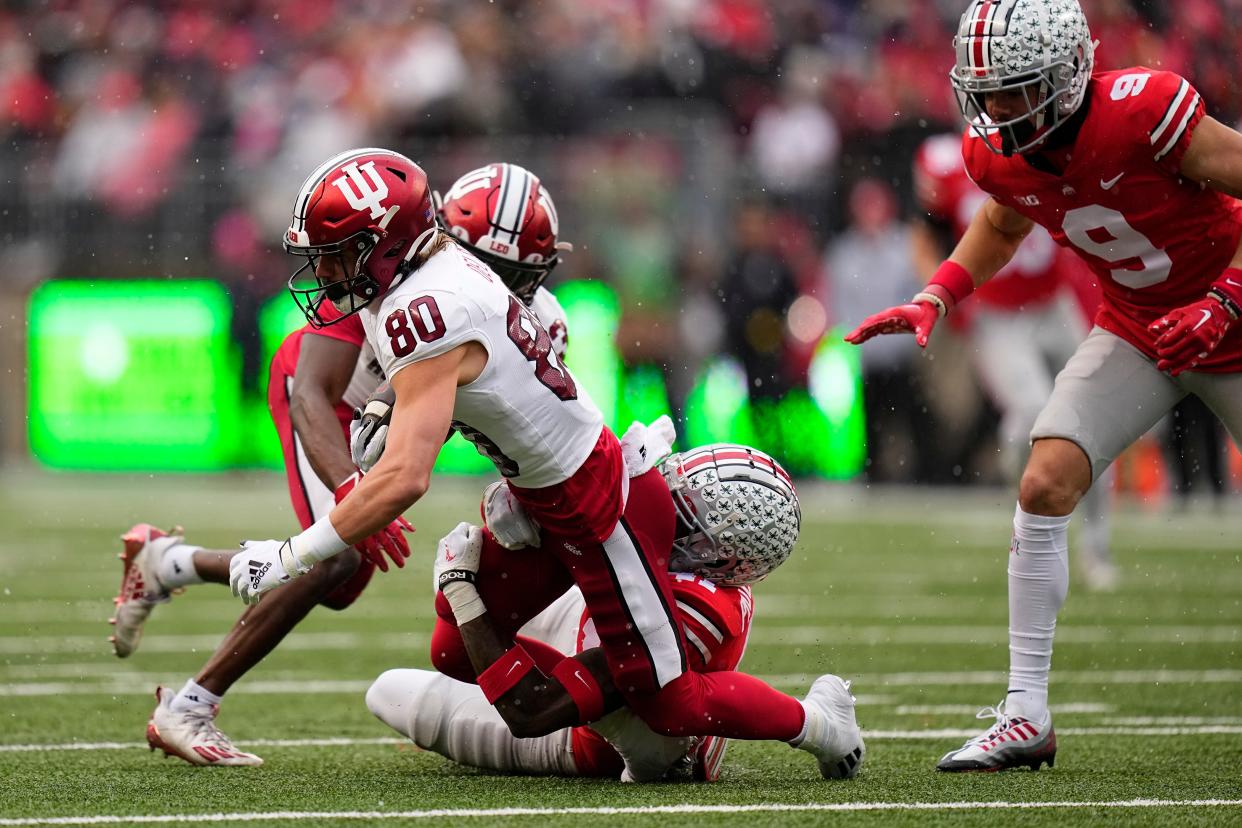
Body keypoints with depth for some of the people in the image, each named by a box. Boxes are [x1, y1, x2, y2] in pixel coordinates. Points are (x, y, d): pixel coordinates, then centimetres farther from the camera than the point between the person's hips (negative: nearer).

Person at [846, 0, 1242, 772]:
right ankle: (1026, 715, -6)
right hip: (1135, 328, 5)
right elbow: (1004, 224, 13)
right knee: (1046, 485, -12)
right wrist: (935, 298, -1)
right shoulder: (997, 154, -12)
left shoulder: (1141, 113, -33)